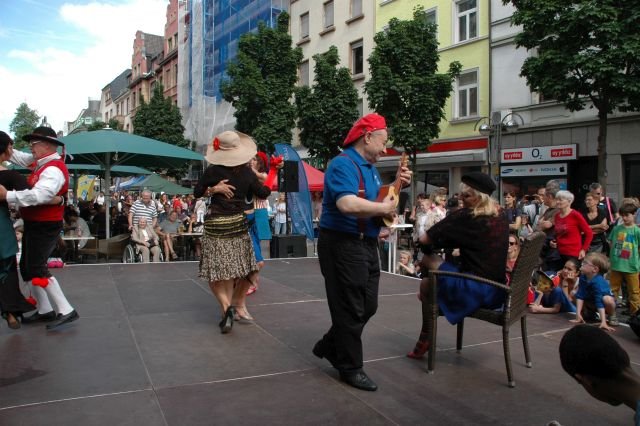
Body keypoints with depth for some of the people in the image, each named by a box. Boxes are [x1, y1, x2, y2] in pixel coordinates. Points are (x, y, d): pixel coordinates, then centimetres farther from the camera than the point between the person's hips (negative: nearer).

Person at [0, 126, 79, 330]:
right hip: (34, 225, 10)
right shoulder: (42, 163, 8)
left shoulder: (54, 169, -22)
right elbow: (20, 157, 27)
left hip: (44, 227, -10)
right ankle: (45, 310, 25)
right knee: (27, 267, 16)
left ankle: (66, 311, -9)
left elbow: (39, 195, -37)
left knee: (36, 269, -13)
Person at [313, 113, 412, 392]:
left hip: (366, 244, 10)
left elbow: (375, 198, 21)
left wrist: (398, 185, 5)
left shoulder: (371, 168, 14)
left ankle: (329, 346, 32)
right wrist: (383, 208, -20)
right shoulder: (343, 164, -17)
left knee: (368, 306, 15)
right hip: (342, 245, -10)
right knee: (350, 309, 0)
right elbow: (347, 204, -34)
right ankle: (351, 368, 16)